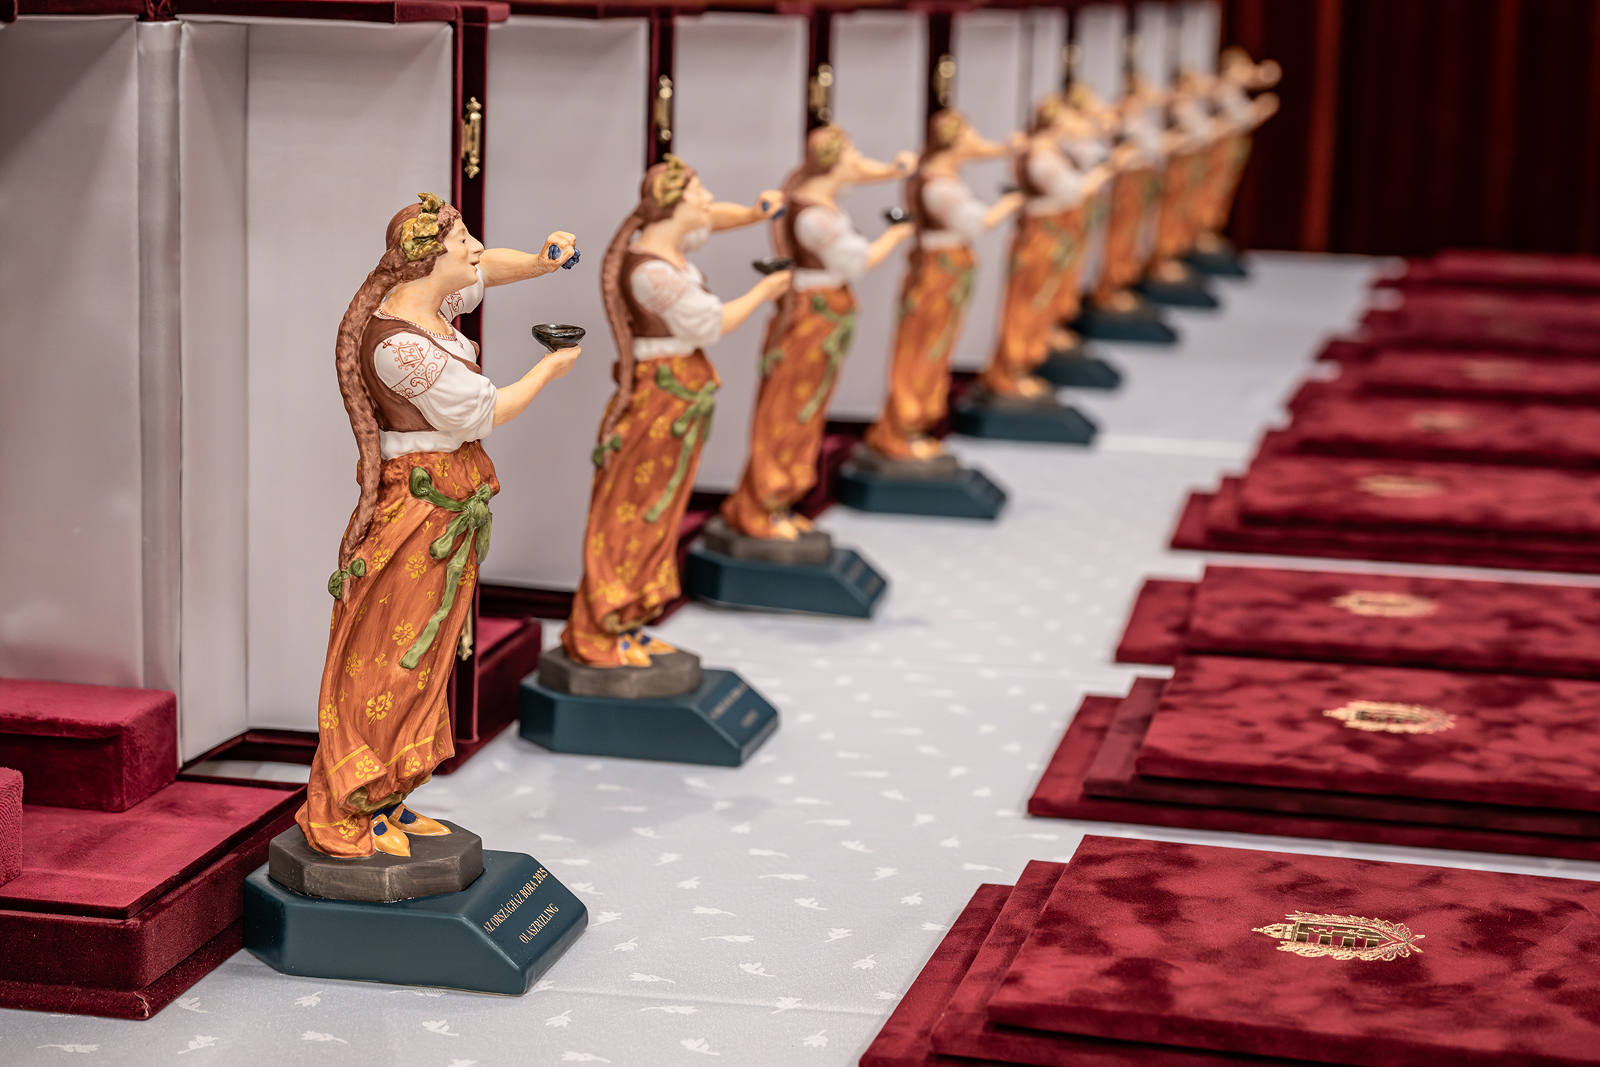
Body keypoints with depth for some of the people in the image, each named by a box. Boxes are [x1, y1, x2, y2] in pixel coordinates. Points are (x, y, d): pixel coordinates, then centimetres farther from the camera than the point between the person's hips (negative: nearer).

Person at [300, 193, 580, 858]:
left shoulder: (424, 297, 3)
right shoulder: (404, 344, -24)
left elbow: (486, 269, 23)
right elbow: (480, 414, -15)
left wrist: (541, 261, 4)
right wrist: (549, 371, -2)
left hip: (448, 502, 10)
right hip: (417, 504, -10)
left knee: (421, 653, 15)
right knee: (387, 659, -3)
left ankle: (389, 799, 23)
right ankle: (351, 812, 5)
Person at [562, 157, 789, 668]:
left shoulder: (668, 241, 5)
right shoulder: (652, 271, -23)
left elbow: (711, 219, 24)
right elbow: (708, 326, -16)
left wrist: (756, 211, 7)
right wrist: (763, 292, -4)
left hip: (682, 392, 10)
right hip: (662, 393, -10)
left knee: (656, 515, 14)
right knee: (630, 516, -4)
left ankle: (624, 625, 22)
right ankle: (594, 636, 2)